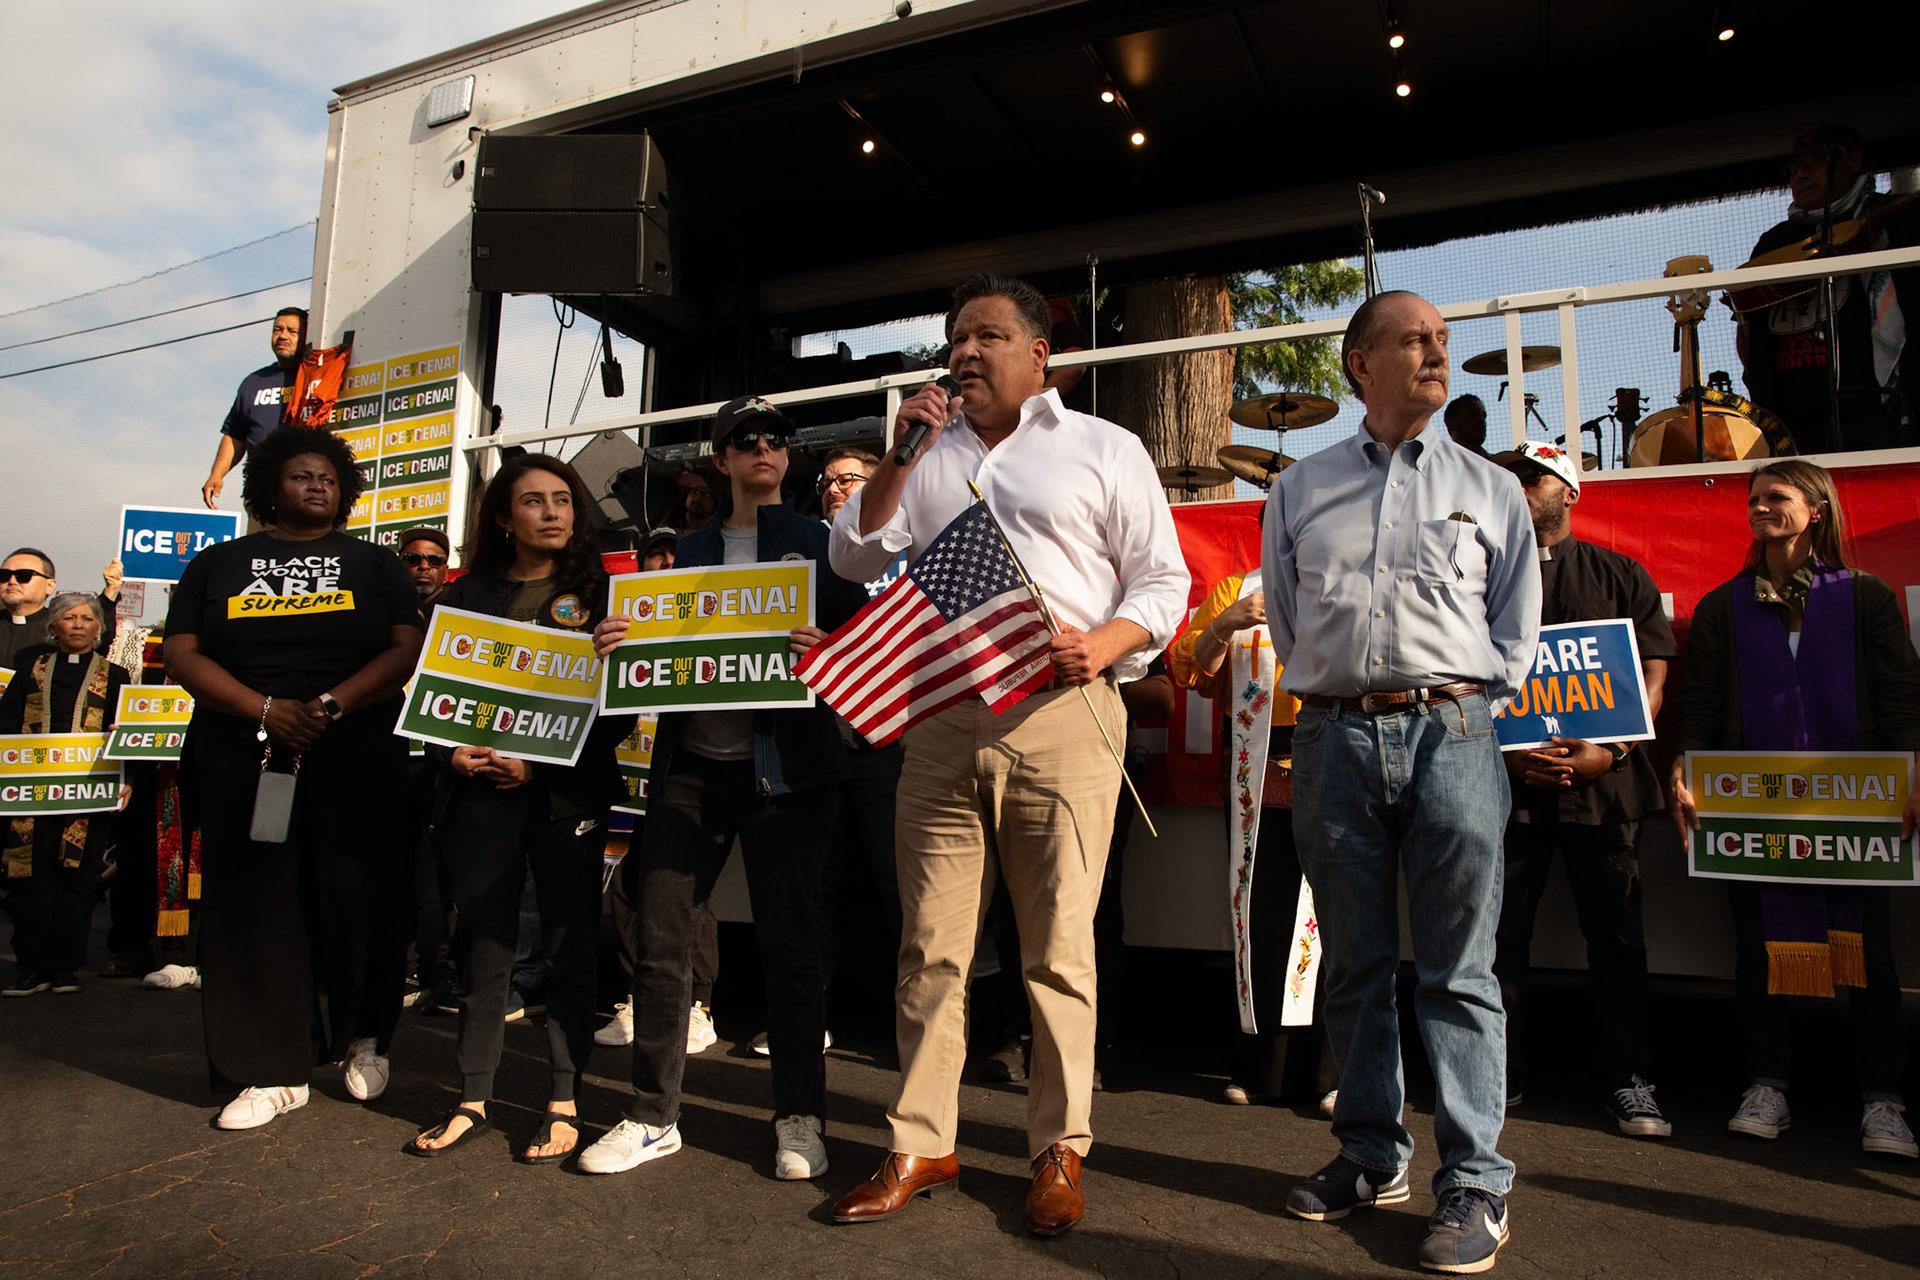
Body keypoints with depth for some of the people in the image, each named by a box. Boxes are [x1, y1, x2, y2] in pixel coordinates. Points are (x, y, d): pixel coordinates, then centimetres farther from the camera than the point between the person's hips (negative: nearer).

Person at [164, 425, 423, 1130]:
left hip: (357, 761, -1)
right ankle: (275, 1070, 11)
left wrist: (330, 705, -14)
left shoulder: (373, 563, 11)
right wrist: (266, 711, -11)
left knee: (359, 901, -1)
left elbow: (408, 649, 0)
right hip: (242, 761, 2)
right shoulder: (219, 563, 14)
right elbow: (182, 653, 4)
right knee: (254, 907, 2)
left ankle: (364, 1038, 19)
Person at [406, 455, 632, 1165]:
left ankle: (564, 1103, 13)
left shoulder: (598, 592, 3)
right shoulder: (464, 596, 12)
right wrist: (451, 754, -6)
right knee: (485, 944, 7)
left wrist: (542, 761, -11)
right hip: (478, 790, 2)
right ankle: (472, 1101, 19)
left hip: (567, 791, -2)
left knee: (567, 945, 2)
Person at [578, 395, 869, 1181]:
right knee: (660, 938, 3)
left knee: (788, 939, 2)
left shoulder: (818, 543, 8)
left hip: (783, 766, -3)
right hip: (692, 763, 4)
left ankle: (799, 1117, 16)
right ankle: (653, 1115, 18)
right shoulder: (691, 551, 19)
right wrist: (617, 645, -2)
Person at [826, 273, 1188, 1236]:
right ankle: (920, 1147, 19)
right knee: (930, 945, 6)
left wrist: (1105, 644, -14)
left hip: (1062, 719, -3)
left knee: (1058, 949, 1)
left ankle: (1058, 1151, 17)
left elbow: (1163, 579, 5)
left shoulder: (1103, 449, 9)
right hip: (941, 722, 4)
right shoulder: (929, 455, 20)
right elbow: (853, 559, 14)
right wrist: (901, 456, 4)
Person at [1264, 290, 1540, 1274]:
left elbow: (1517, 626, 13)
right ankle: (1371, 1157, 22)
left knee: (1459, 972, -1)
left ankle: (1475, 1184, 9)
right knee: (1355, 964, 9)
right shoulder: (1300, 488, 14)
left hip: (1450, 733, -1)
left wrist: (1470, 704, 5)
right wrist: (1327, 693, 10)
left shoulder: (1490, 488, 13)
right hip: (1333, 739, 2)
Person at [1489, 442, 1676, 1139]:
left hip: (1604, 781, 0)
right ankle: (1500, 1074, 15)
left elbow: (1652, 677, 4)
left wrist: (1608, 751, -12)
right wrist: (1508, 753, -9)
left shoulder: (1619, 575, 10)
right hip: (1507, 779, 0)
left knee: (1617, 934, 4)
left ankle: (1626, 1080, 17)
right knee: (1500, 931, 3)